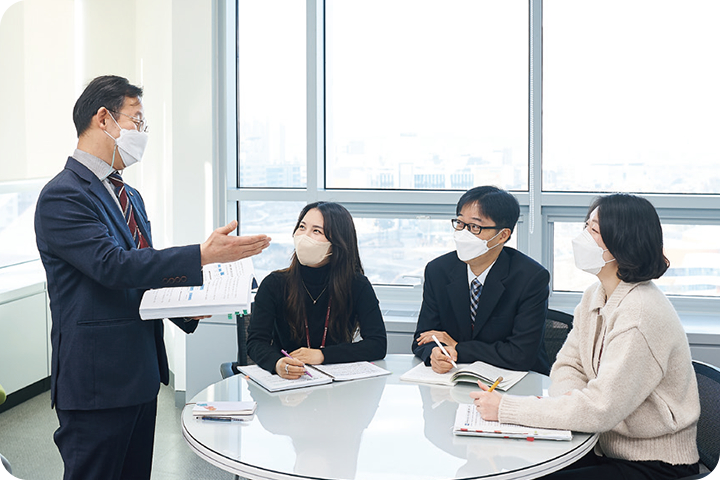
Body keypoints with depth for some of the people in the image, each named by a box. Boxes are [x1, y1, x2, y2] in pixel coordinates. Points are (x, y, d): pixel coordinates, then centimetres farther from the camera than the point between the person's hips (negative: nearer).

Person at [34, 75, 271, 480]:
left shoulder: (131, 196, 17)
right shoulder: (63, 196, -13)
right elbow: (114, 265, -25)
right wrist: (203, 255, -30)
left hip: (142, 373, 9)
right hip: (97, 382, -9)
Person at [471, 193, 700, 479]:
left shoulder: (640, 315, -24)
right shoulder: (594, 297, 4)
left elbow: (600, 409, -28)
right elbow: (568, 366, 9)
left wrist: (505, 409, -25)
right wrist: (569, 399, -16)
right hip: (608, 449, 7)